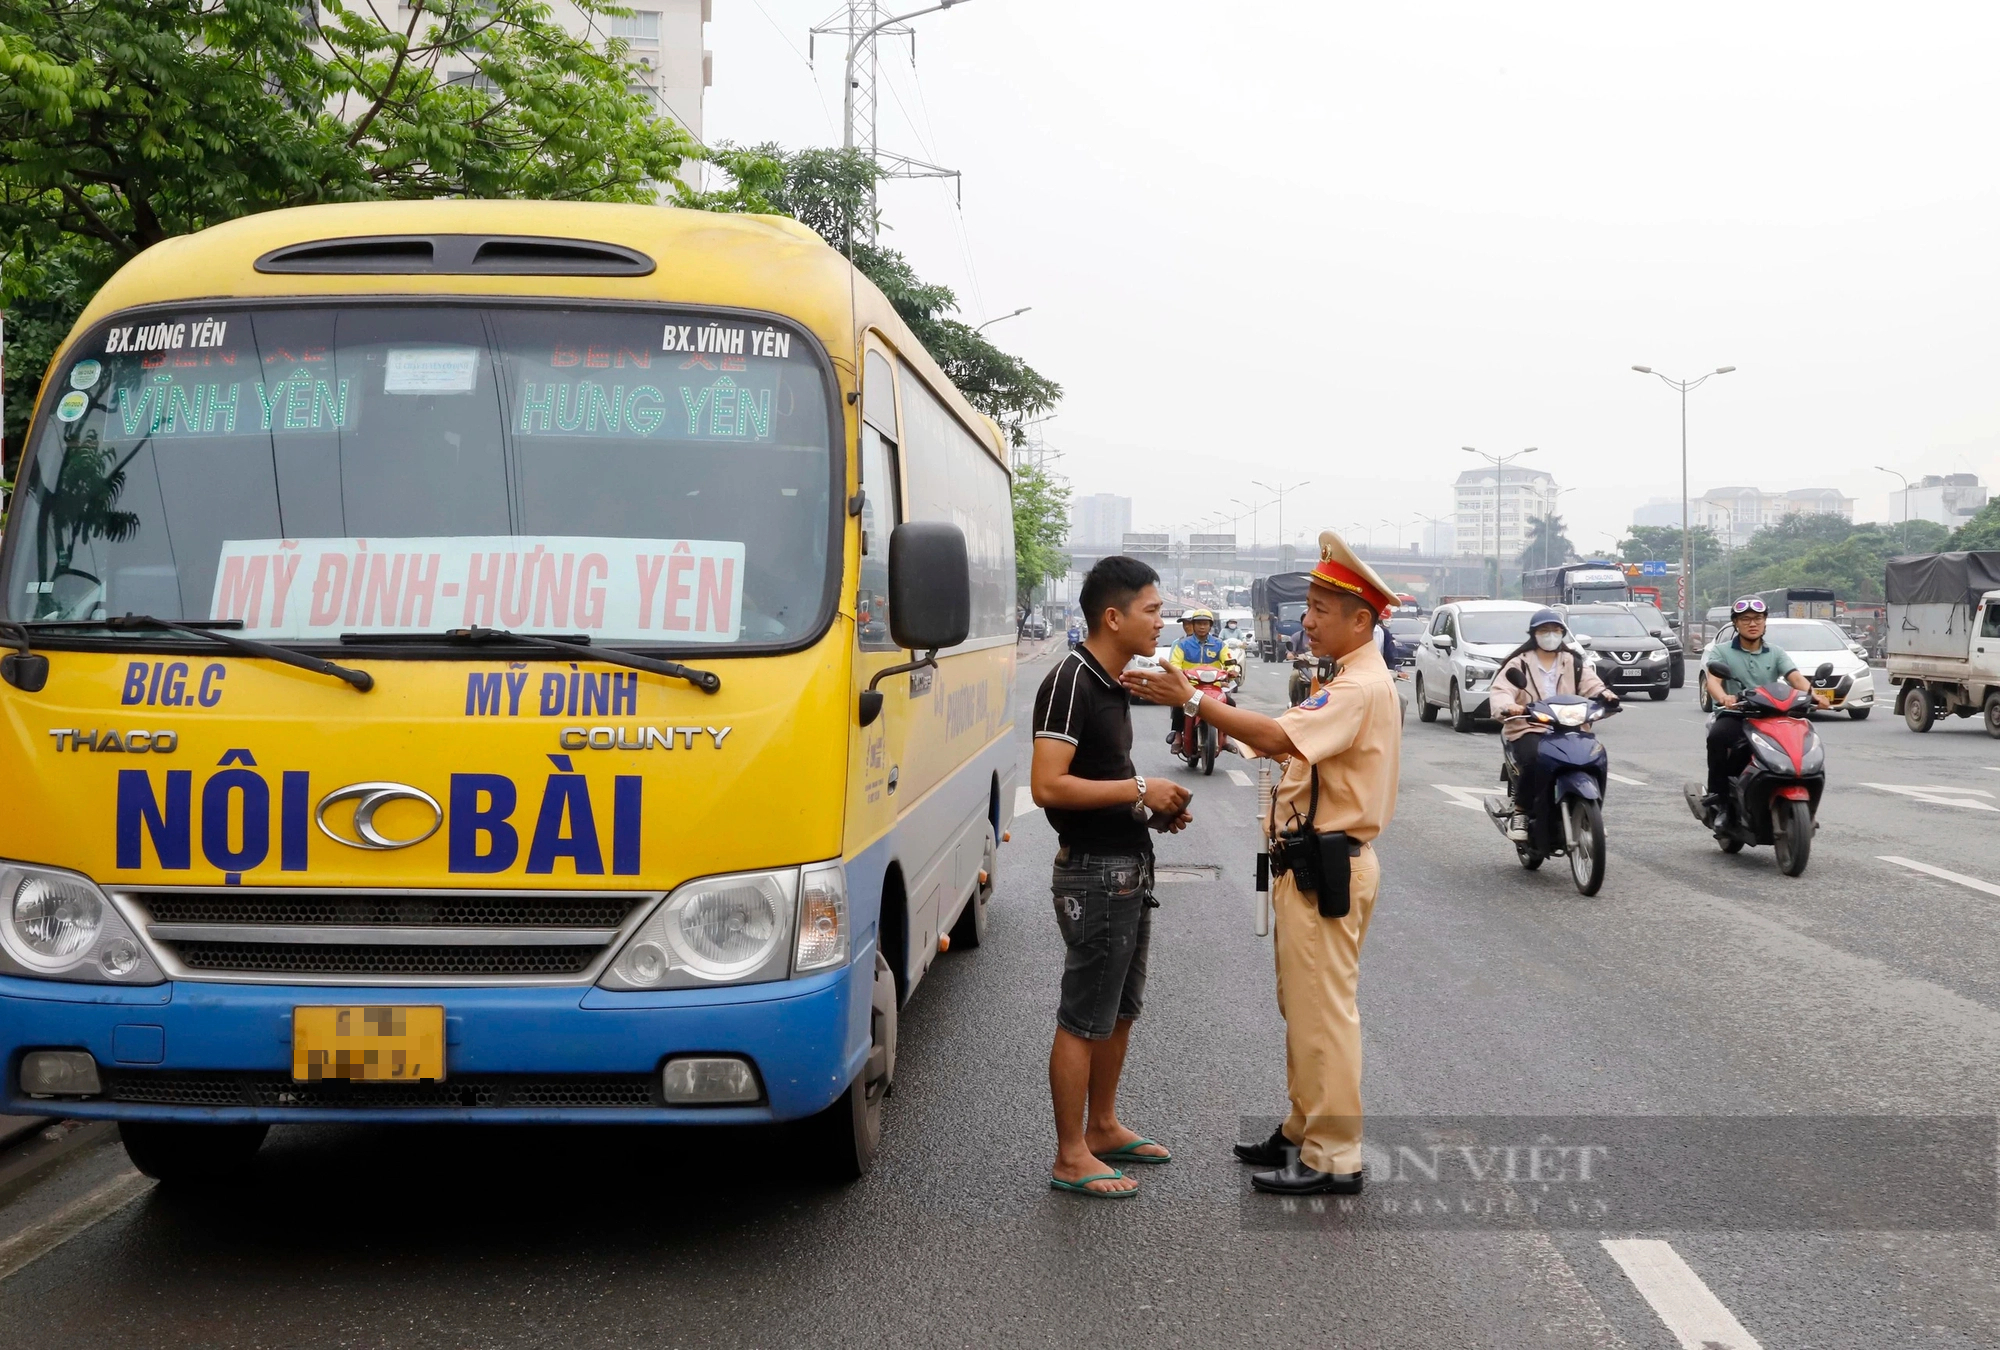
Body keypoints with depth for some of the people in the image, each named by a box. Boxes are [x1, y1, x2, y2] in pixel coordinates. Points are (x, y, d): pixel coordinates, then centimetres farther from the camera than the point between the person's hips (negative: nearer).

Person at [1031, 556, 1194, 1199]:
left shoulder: (1110, 684, 11)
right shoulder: (1071, 680, -18)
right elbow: (1048, 785, -26)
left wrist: (1155, 810, 7)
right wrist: (1140, 790, -21)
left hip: (1128, 868, 10)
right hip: (1094, 873, -10)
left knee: (1120, 1009, 19)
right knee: (1083, 1018, -1)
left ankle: (1103, 1127, 33)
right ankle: (1071, 1157, 8)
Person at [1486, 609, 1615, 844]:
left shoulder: (1573, 663, 18)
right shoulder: (1519, 663, 6)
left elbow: (1590, 683, 3)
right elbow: (1501, 691, -9)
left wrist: (1604, 694, -22)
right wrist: (1507, 706, -33)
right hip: (1527, 730, -4)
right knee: (1535, 760, -35)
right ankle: (1521, 812, -15)